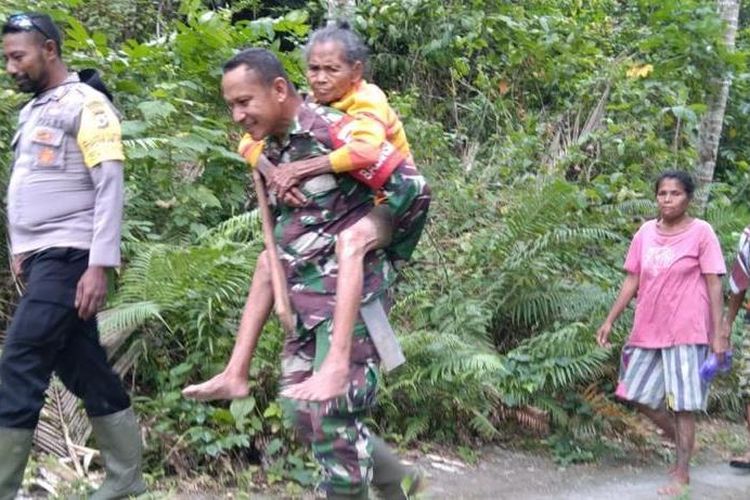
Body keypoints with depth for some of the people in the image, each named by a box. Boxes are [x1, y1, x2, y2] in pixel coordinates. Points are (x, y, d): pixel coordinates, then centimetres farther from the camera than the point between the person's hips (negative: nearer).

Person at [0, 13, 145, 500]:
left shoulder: (86, 105, -8)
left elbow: (110, 188, -14)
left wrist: (99, 266, -20)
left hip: (67, 259, -8)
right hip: (42, 260, 8)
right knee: (87, 371, 11)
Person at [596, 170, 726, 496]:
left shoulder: (701, 233, -8)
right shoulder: (646, 232, 5)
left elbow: (714, 285, -9)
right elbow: (632, 281, 9)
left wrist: (718, 334, -13)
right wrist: (610, 320, 6)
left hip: (686, 332, -6)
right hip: (647, 330, 6)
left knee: (681, 404, -1)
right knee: (638, 396, 11)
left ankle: (682, 474, 12)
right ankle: (683, 444, 32)